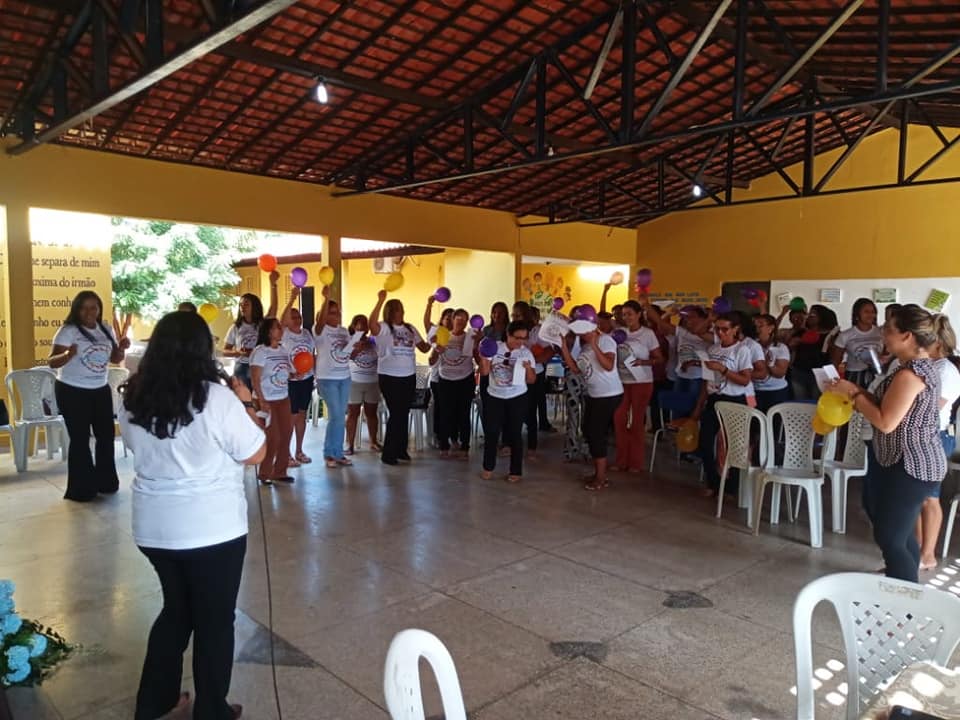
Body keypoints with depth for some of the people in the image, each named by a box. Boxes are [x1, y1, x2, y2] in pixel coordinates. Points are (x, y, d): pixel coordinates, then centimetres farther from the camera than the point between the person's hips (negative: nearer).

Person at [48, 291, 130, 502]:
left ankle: (106, 482, 27)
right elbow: (52, 362, -17)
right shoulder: (68, 331, -12)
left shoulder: (106, 330, 4)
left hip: (101, 390, 6)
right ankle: (81, 489, 10)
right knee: (80, 439, -1)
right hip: (72, 392, -6)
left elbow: (114, 358, 14)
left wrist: (121, 348, -8)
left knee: (106, 435, 12)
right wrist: (68, 355, -38)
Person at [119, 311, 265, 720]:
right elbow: (255, 454, -10)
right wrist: (245, 404, 0)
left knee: (176, 609, 25)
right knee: (214, 619, 12)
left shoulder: (134, 400, -2)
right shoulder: (217, 399, -19)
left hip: (153, 528, 6)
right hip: (213, 530, -5)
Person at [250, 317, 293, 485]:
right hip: (267, 401, -7)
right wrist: (262, 401, -21)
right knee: (272, 438, -3)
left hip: (283, 399, 7)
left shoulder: (284, 351, 9)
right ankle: (265, 474, 11)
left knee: (285, 436, 8)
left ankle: (280, 472, 20)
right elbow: (255, 379, -16)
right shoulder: (260, 351, -12)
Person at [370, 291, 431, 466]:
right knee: (396, 414, -6)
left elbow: (424, 348, 12)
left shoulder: (410, 328, 11)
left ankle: (401, 449, 25)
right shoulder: (383, 328, -8)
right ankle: (388, 453, 4)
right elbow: (372, 323, -31)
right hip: (389, 377, -6)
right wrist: (380, 300, -37)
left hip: (409, 377, 6)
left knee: (404, 414, 12)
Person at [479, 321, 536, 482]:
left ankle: (516, 472, 16)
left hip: (517, 398, -1)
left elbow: (531, 381, -2)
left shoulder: (526, 353, -4)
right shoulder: (495, 347, -5)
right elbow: (484, 372, -5)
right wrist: (483, 356, -20)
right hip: (494, 397, 1)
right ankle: (488, 467, 23)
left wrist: (529, 368, -20)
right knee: (491, 432, 4)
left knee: (514, 433, 3)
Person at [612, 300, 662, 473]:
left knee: (636, 421, 3)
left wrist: (643, 362, -22)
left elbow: (659, 359, -5)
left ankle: (636, 462, 15)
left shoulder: (648, 334, -6)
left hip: (641, 382, -4)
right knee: (619, 420, 4)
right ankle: (622, 460, 16)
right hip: (622, 382, 4)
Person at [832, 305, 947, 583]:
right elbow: (891, 409, 13)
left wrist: (854, 394, -13)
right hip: (911, 462, 11)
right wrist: (858, 392, 4)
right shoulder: (923, 366, 11)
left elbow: (886, 422, -23)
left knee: (889, 537, -4)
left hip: (909, 466, -11)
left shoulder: (910, 372, -22)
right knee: (899, 533, 22)